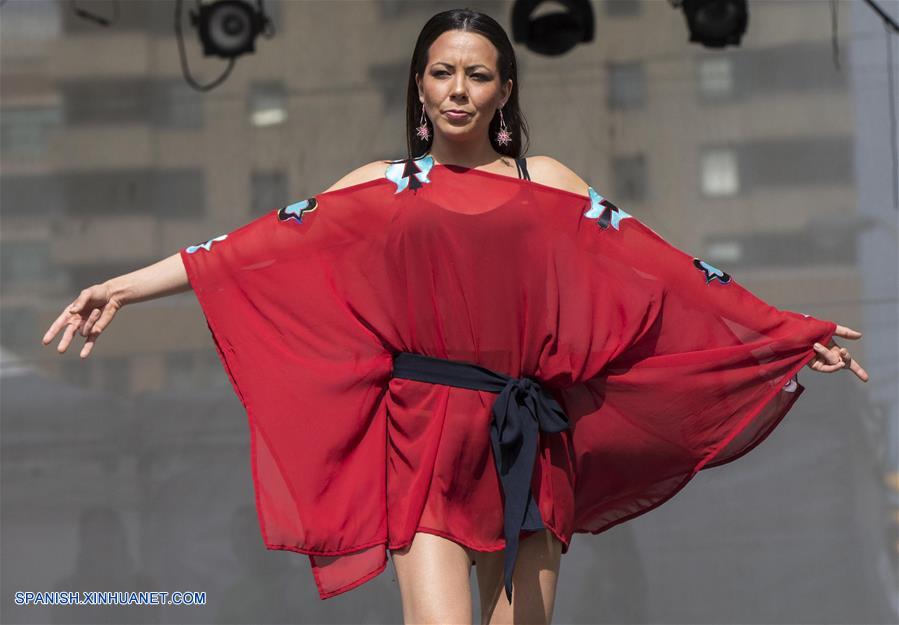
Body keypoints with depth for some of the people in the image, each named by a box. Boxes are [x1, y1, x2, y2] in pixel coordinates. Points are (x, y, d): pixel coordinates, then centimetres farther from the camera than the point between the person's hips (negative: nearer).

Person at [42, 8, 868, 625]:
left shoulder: (548, 185, 13)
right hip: (424, 437, -2)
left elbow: (661, 270, 11)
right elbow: (259, 252, 5)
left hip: (529, 445, 2)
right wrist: (124, 288, -3)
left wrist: (791, 333, 8)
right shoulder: (382, 189, 11)